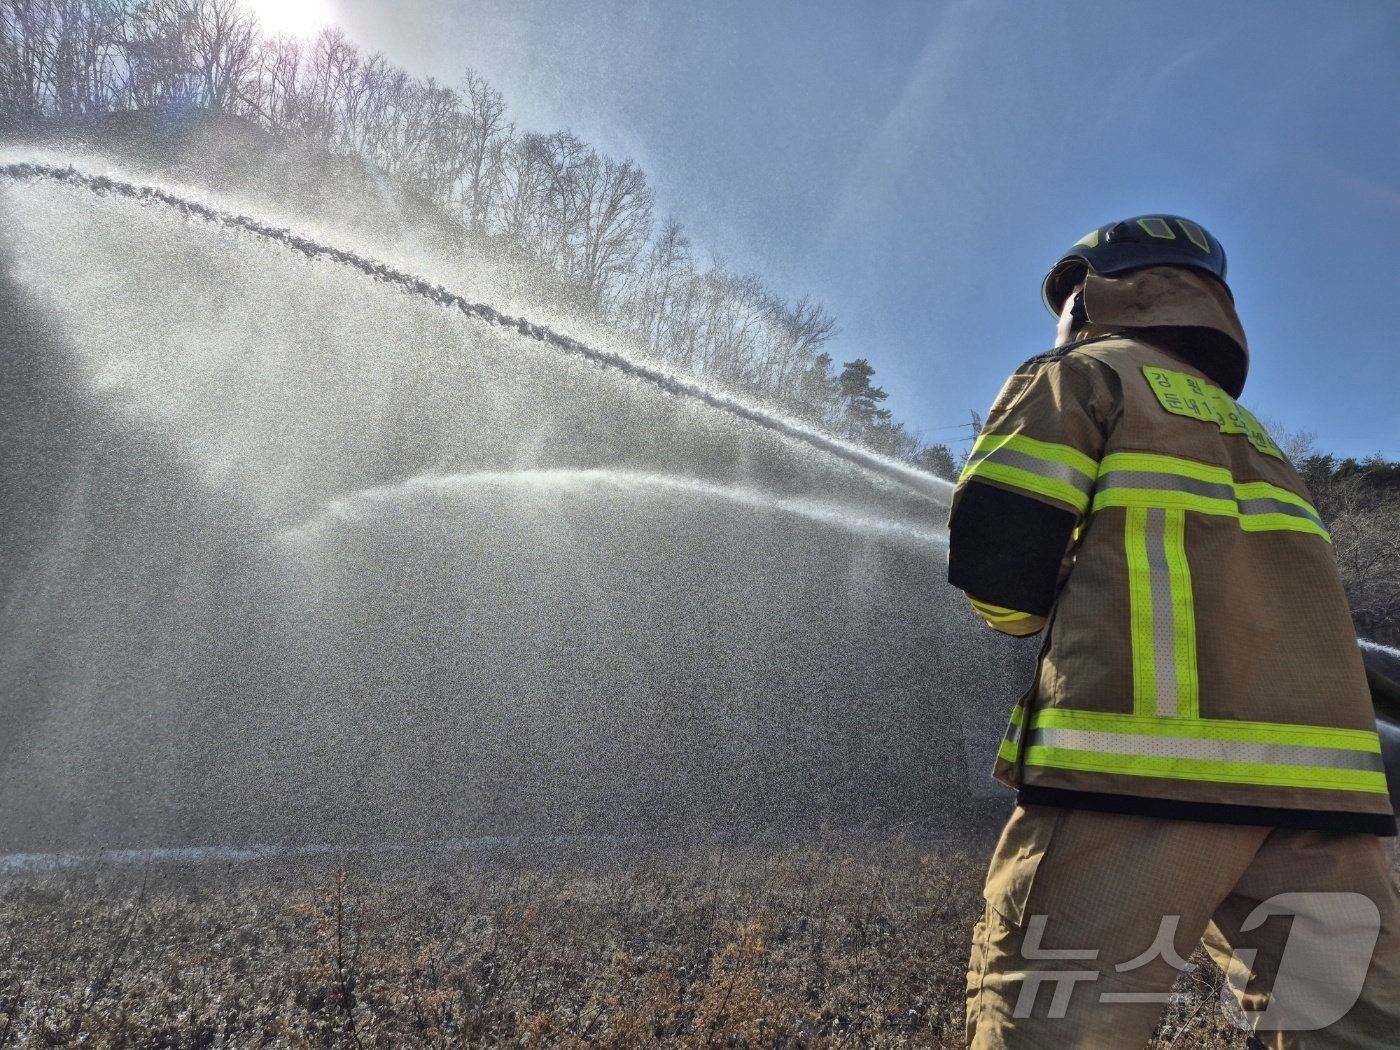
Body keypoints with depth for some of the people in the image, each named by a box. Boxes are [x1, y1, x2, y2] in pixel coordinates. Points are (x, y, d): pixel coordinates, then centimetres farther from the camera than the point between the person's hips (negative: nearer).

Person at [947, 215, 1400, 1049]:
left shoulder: (1083, 375, 10)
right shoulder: (1252, 433, 30)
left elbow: (996, 554, -4)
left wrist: (1053, 611, 17)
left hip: (1143, 757, -7)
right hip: (1323, 778, 8)